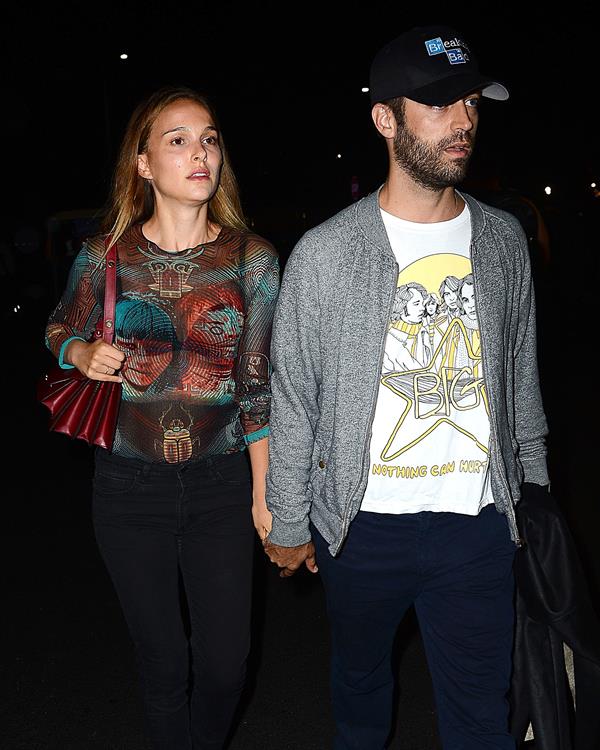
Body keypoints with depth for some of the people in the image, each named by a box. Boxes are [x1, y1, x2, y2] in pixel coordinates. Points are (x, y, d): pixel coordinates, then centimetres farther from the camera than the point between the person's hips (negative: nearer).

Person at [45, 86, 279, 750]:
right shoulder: (105, 256, -4)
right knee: (162, 664, 14)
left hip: (222, 484, 0)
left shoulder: (253, 258, -5)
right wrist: (84, 354, -11)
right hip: (130, 487, 0)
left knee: (226, 662, 10)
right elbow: (59, 330, 13)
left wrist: (263, 492, -1)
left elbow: (258, 384, -1)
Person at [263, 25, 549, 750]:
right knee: (360, 678, 21)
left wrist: (534, 491, 14)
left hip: (478, 524, 2)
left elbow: (521, 378, 11)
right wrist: (288, 524, 0)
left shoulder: (503, 239, 2)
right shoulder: (325, 253, -9)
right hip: (363, 524, -1)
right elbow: (292, 400, -3)